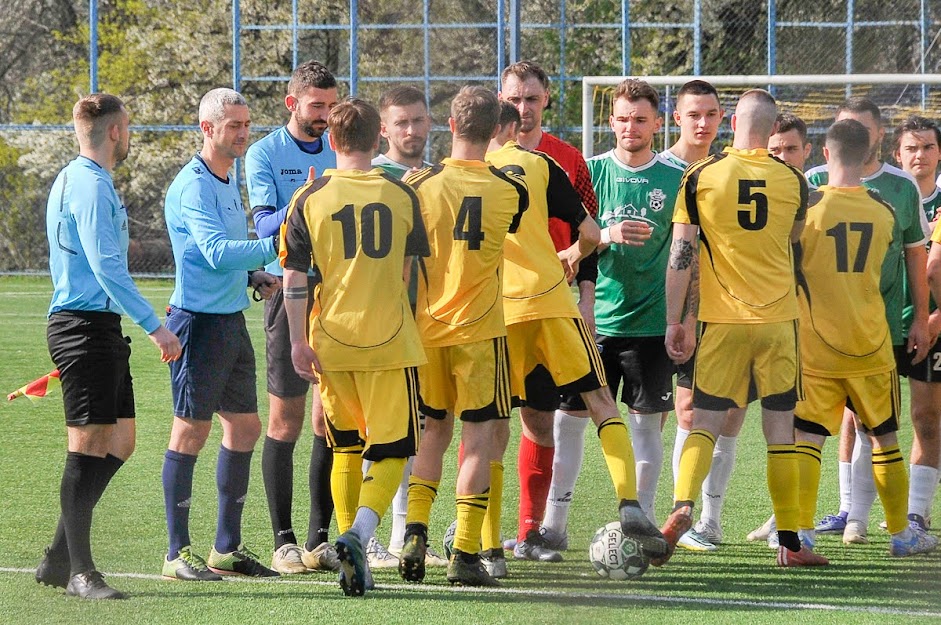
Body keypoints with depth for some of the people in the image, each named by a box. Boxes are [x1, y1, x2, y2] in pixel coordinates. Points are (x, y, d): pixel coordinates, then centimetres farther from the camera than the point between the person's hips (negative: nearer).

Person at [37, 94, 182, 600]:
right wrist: (155, 326, -20)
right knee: (88, 445, -8)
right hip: (86, 327, -11)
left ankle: (58, 559, 13)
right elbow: (106, 268, -20)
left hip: (97, 329, 11)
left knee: (118, 443, 11)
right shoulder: (92, 186, -14)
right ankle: (78, 571, -5)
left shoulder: (74, 180, 19)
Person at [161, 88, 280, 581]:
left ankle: (226, 549, 19)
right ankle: (178, 553, 1)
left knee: (244, 427, 11)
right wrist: (276, 247, -33)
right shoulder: (192, 186, -16)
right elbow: (217, 252, -27)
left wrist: (253, 276, 9)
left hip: (232, 319, 9)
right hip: (199, 319, -9)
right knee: (191, 430, -5)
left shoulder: (229, 180, 14)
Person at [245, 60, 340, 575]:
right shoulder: (265, 154, -1)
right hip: (290, 289, -4)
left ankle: (319, 538, 11)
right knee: (285, 419, -3)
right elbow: (265, 226, -11)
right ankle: (284, 541, 1)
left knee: (331, 418, 5)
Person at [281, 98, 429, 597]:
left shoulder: (310, 199, -1)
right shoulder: (402, 195, 2)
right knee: (391, 449, 3)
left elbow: (294, 276, -4)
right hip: (390, 340, -1)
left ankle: (350, 546, 15)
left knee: (346, 447, 17)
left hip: (330, 342, 1)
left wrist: (298, 340, 0)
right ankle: (358, 533, -21)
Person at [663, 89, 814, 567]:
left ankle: (682, 508, -21)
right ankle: (789, 541, 8)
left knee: (705, 424, 3)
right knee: (781, 430, 6)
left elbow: (680, 254, -4)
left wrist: (674, 322, 2)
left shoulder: (700, 177, -3)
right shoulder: (792, 180, 1)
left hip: (722, 320, -1)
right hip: (778, 317, 1)